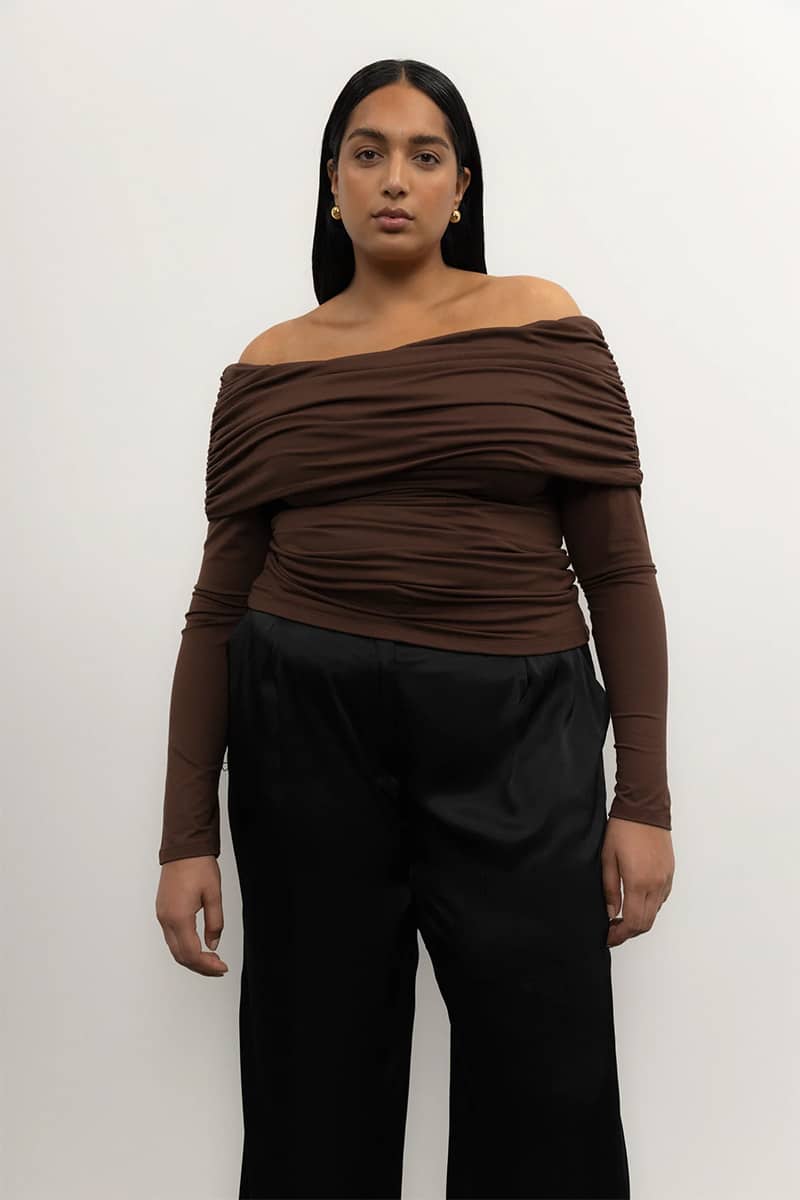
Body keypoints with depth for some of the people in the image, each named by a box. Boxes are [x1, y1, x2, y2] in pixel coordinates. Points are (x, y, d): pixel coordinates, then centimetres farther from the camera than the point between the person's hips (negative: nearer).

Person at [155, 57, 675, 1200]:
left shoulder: (547, 328, 4)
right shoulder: (270, 366, 8)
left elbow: (619, 571, 2)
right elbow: (220, 606, 8)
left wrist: (644, 802, -3)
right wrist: (188, 837, 5)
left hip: (518, 737, -1)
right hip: (305, 732, 2)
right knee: (315, 1104, 11)